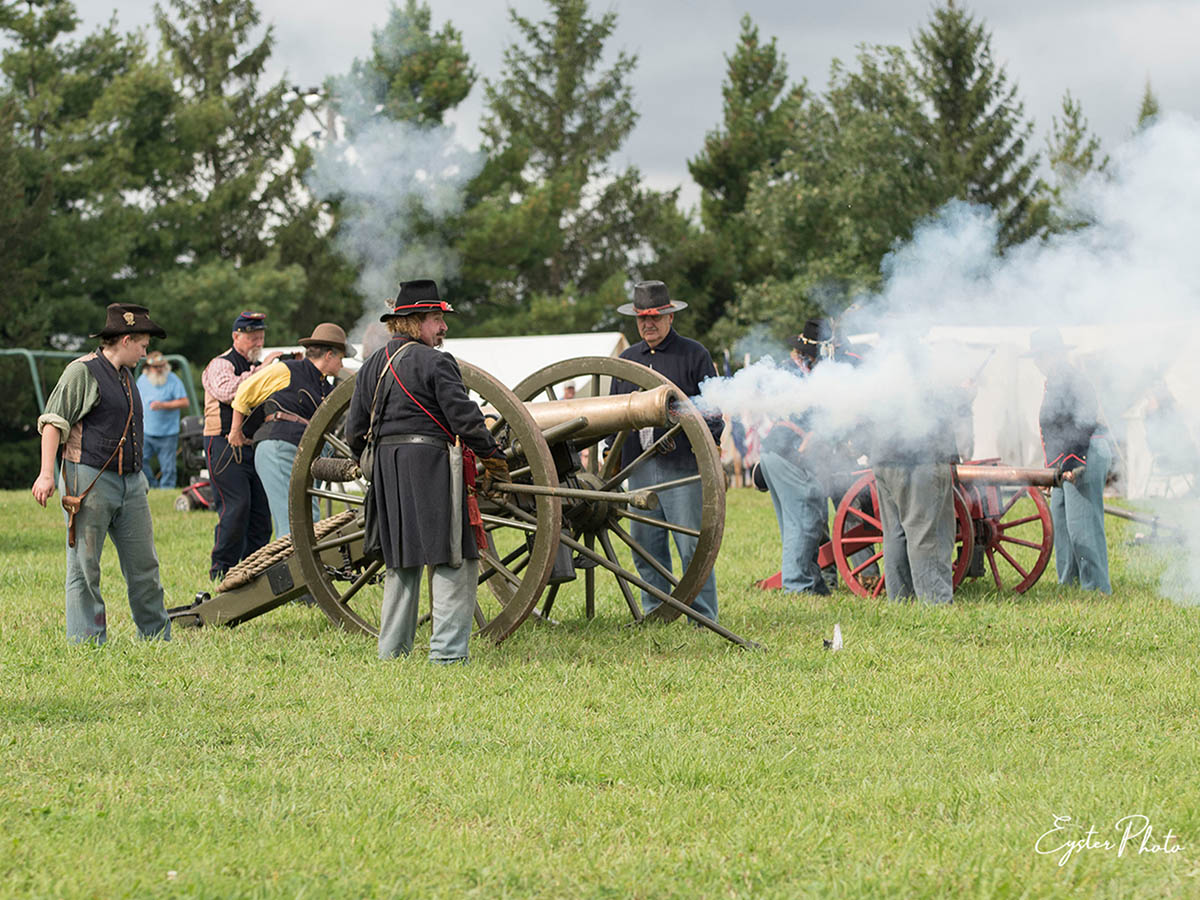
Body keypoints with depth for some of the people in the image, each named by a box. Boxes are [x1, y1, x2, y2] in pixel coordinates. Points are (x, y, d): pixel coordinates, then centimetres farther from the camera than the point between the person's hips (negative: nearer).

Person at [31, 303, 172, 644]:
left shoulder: (125, 375, 18)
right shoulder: (82, 372, -7)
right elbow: (53, 422, -11)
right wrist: (46, 474, -19)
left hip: (131, 484, 8)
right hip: (90, 483, -8)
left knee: (144, 565, 7)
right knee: (84, 567, -2)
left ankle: (157, 637, 15)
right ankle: (87, 642, 2)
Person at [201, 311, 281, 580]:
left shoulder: (259, 368, 22)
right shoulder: (221, 365, -2)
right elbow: (227, 391, -24)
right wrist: (259, 371, -22)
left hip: (253, 446, 8)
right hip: (225, 447, -8)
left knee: (261, 512, 2)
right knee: (236, 507, -15)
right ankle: (222, 570, -7)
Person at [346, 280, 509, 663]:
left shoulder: (372, 365, 14)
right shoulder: (434, 362, -9)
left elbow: (355, 433, 16)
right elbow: (464, 418, -13)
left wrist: (369, 463, 31)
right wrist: (494, 458, -1)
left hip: (386, 468, 8)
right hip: (430, 462, -8)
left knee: (400, 563, 16)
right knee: (454, 560, -5)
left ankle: (392, 650, 16)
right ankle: (447, 651, -13)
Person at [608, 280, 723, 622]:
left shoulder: (694, 355, 4)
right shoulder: (627, 359, 17)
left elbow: (712, 411, 1)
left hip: (682, 467, -5)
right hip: (639, 467, 5)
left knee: (693, 546, -6)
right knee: (646, 548, 6)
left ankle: (703, 618, -2)